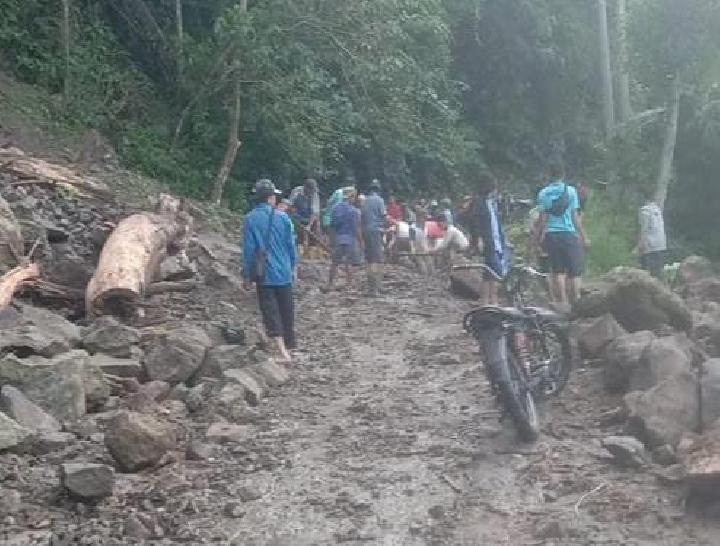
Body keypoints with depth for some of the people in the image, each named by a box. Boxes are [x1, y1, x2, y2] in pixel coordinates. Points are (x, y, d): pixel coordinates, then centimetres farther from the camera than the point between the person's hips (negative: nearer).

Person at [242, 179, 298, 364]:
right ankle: (288, 347, 28)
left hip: (264, 275, -2)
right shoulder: (282, 217, -2)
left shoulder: (250, 219, -7)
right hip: (284, 273, 2)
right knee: (287, 312, 15)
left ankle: (283, 353, -13)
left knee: (271, 314, -1)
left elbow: (248, 249, -6)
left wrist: (247, 276, 2)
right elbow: (291, 245, 4)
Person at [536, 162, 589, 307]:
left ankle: (563, 301, 5)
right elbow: (575, 216, -3)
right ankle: (576, 300, 2)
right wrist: (584, 236, 2)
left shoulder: (543, 193, 4)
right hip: (569, 233, -2)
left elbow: (543, 217, 2)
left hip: (551, 234, 2)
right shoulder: (570, 190, -2)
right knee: (575, 270, 4)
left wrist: (542, 235, 11)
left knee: (558, 270, 7)